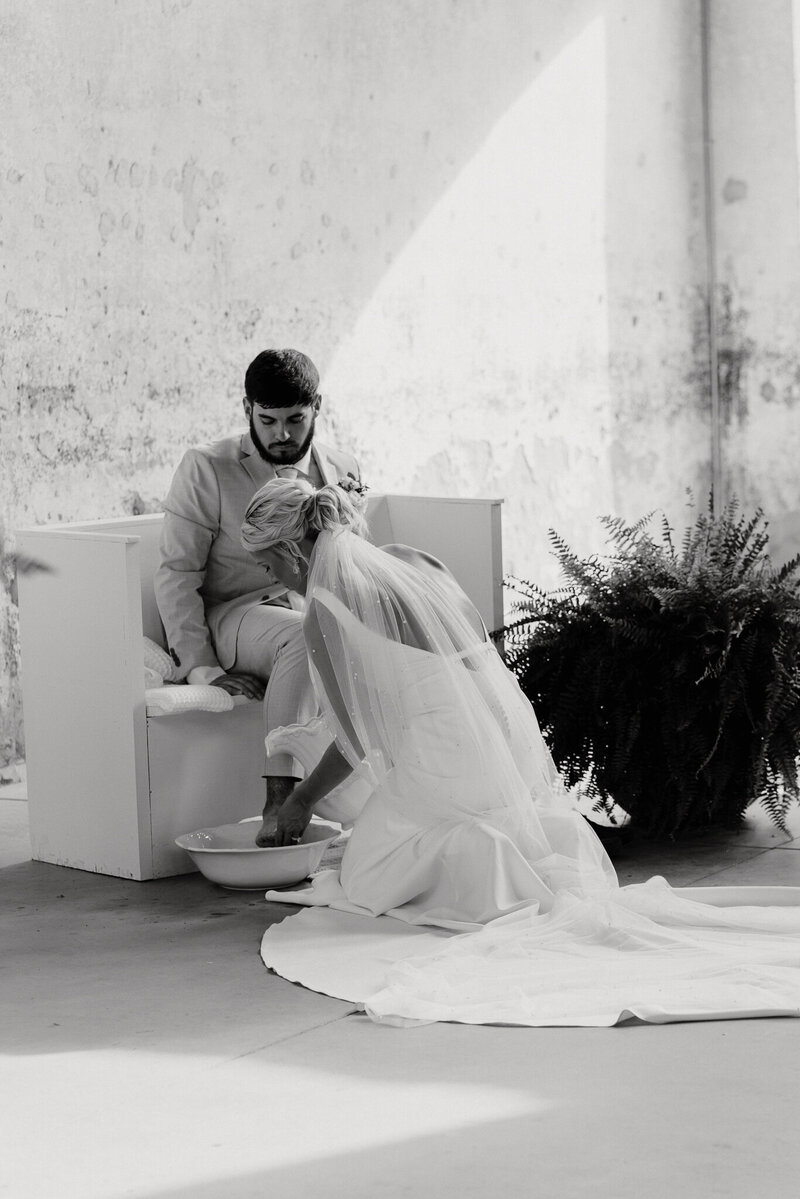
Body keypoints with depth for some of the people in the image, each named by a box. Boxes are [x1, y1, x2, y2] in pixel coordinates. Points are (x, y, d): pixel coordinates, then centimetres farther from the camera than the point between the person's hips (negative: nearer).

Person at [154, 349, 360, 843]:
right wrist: (202, 668, -12)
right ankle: (279, 801, -41)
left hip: (317, 612, 4)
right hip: (235, 614, -4)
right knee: (305, 635, -39)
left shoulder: (342, 472, 12)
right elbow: (177, 575, -3)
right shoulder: (206, 469, -1)